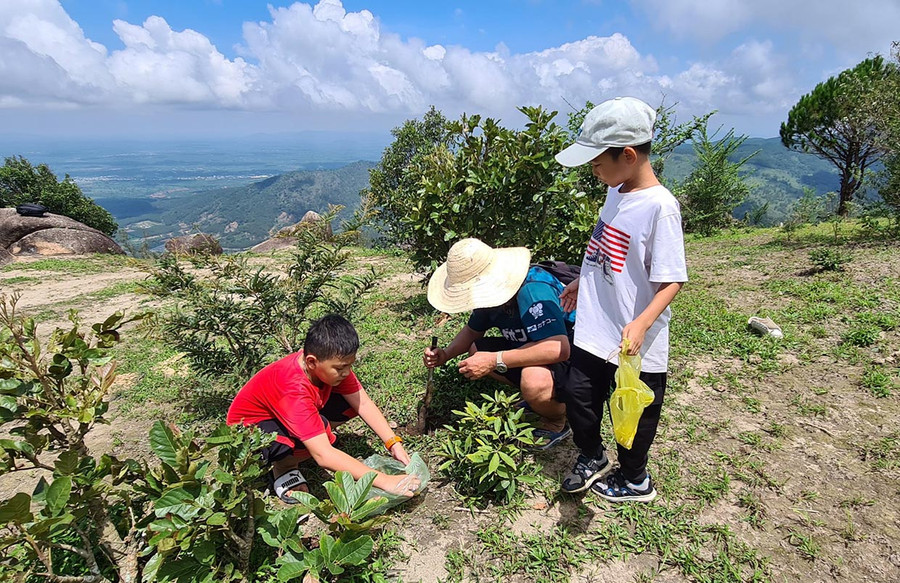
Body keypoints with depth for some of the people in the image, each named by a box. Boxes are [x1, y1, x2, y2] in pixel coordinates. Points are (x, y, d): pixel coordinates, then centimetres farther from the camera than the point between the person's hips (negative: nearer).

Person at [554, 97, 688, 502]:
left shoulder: (660, 206, -20)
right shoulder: (616, 192, 4)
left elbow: (671, 281, -21)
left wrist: (641, 323, -34)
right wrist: (582, 284, 26)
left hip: (635, 342, -7)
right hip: (595, 329, 7)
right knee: (578, 395, 16)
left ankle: (635, 480, 39)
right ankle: (591, 457, 43)